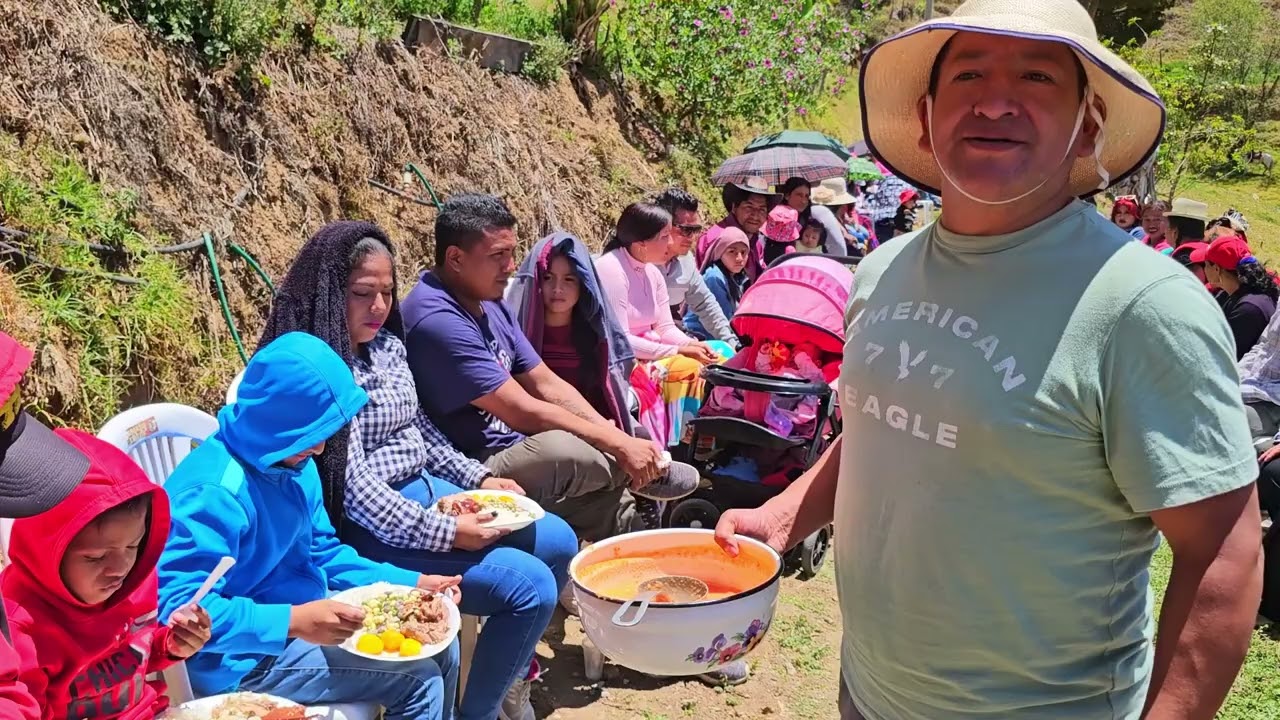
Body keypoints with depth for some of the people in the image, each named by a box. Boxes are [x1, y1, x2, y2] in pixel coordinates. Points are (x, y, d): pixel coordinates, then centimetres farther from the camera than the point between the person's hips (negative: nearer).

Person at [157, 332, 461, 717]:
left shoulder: (292, 463, 1)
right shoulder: (213, 493, -28)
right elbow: (179, 607, -32)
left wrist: (411, 583, 0)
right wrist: (293, 622, -39)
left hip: (305, 614, 9)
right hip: (249, 656, -9)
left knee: (440, 648, 10)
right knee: (420, 681, -12)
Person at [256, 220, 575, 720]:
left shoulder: (387, 344, 7)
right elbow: (352, 484, -23)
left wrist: (479, 478, 6)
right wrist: (446, 533, -23)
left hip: (426, 491, 9)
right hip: (372, 528, -9)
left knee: (558, 542, 10)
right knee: (531, 585, -19)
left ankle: (509, 670, 29)